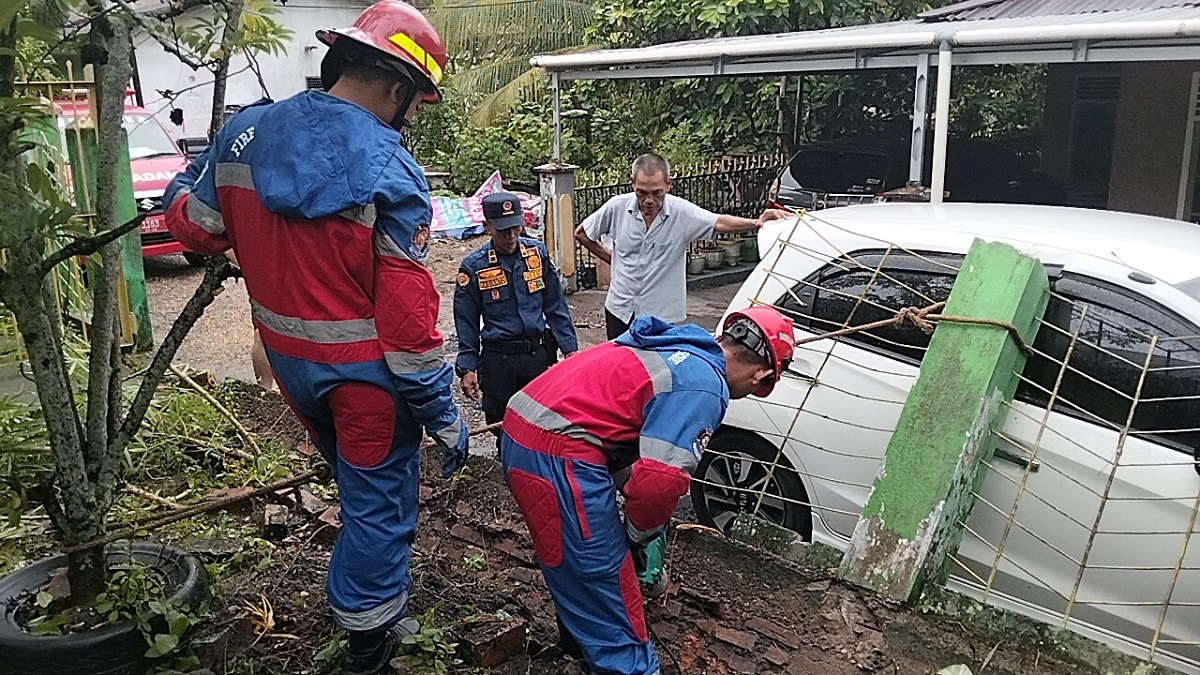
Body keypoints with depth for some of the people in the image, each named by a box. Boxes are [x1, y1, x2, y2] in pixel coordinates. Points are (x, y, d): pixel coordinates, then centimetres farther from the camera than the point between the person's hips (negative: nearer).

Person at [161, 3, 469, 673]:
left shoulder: (243, 134, -4)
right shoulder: (388, 172, -22)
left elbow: (198, 228, 9)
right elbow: (407, 314, -23)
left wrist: (178, 194, 32)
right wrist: (443, 412, -14)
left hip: (286, 355, 7)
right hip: (365, 367, -7)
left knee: (357, 476, 29)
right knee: (378, 499, 13)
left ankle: (366, 599, 48)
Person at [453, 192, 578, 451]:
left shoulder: (537, 252, 1)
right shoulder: (474, 266, -6)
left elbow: (555, 305, 6)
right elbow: (466, 322, 0)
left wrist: (569, 348, 2)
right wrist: (467, 368, -4)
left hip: (539, 353, 2)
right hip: (498, 360, -2)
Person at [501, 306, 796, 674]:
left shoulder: (675, 345, 16)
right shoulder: (707, 387, -12)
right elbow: (660, 480, -21)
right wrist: (639, 532, 1)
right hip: (559, 455, -10)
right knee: (606, 585, 0)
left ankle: (579, 640, 52)